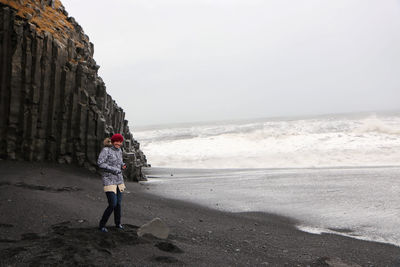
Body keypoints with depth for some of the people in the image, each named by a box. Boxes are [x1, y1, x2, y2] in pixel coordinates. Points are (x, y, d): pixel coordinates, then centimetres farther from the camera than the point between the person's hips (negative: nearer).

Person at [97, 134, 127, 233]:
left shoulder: (119, 151, 10)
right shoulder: (106, 150, -13)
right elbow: (100, 163, -21)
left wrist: (123, 166, -1)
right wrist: (114, 169, -22)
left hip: (118, 180, 7)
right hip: (109, 180, -7)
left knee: (118, 203, 14)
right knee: (112, 205, -13)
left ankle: (118, 223, 33)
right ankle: (102, 224, 6)